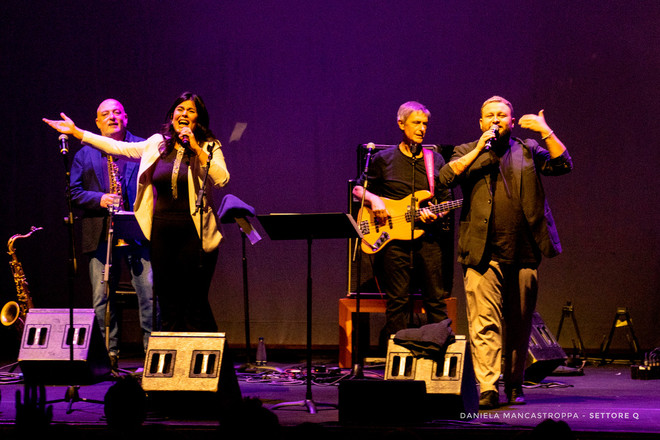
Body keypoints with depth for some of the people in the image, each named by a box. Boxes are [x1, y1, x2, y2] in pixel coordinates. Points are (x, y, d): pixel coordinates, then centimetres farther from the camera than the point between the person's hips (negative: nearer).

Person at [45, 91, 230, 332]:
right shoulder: (158, 144, 11)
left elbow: (222, 179, -15)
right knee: (168, 304, 6)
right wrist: (76, 132, 14)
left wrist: (196, 149, -17)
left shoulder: (209, 147, 0)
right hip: (162, 233, 4)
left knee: (195, 305, -7)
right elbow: (119, 147, 14)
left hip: (194, 234, -4)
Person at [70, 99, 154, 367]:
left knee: (149, 294, -6)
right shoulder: (84, 156, 15)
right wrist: (99, 200, -9)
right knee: (101, 299, 1)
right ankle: (109, 355, 8)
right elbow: (74, 192, 8)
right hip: (100, 236, 2)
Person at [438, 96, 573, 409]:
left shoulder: (528, 150, 15)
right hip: (483, 253, -2)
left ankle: (514, 385, 21)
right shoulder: (467, 153, 12)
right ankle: (488, 389, -17)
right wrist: (479, 150, -10)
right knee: (485, 323, -12)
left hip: (524, 254, 2)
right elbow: (446, 177, -6)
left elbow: (563, 165, 3)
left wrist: (546, 132, -5)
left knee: (519, 326, 8)